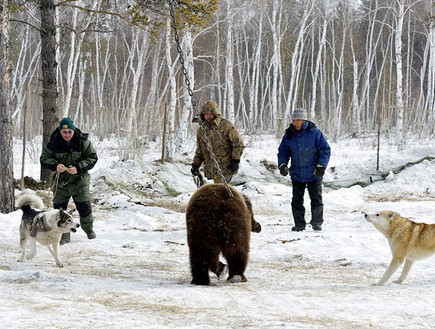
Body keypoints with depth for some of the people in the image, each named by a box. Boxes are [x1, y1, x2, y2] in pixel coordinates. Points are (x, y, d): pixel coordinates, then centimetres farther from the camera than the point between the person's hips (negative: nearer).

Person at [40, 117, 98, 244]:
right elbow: (44, 159, -5)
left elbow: (92, 158, -9)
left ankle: (88, 228, 27)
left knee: (84, 206, 0)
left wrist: (78, 168, -23)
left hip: (79, 180, -2)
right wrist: (55, 165, -27)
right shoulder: (53, 143, -7)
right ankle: (64, 235, 12)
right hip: (61, 180, 2)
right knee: (59, 207, 1)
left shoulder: (83, 142, -10)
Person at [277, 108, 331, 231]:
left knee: (316, 199, 2)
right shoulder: (289, 135, 2)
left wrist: (321, 165, -13)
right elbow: (282, 151, 13)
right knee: (297, 200, 6)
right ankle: (299, 224, 14)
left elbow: (325, 150, -5)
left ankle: (317, 223, 12)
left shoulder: (314, 133, -9)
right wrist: (282, 164, -4)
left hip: (314, 174, -3)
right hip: (296, 174, 3)